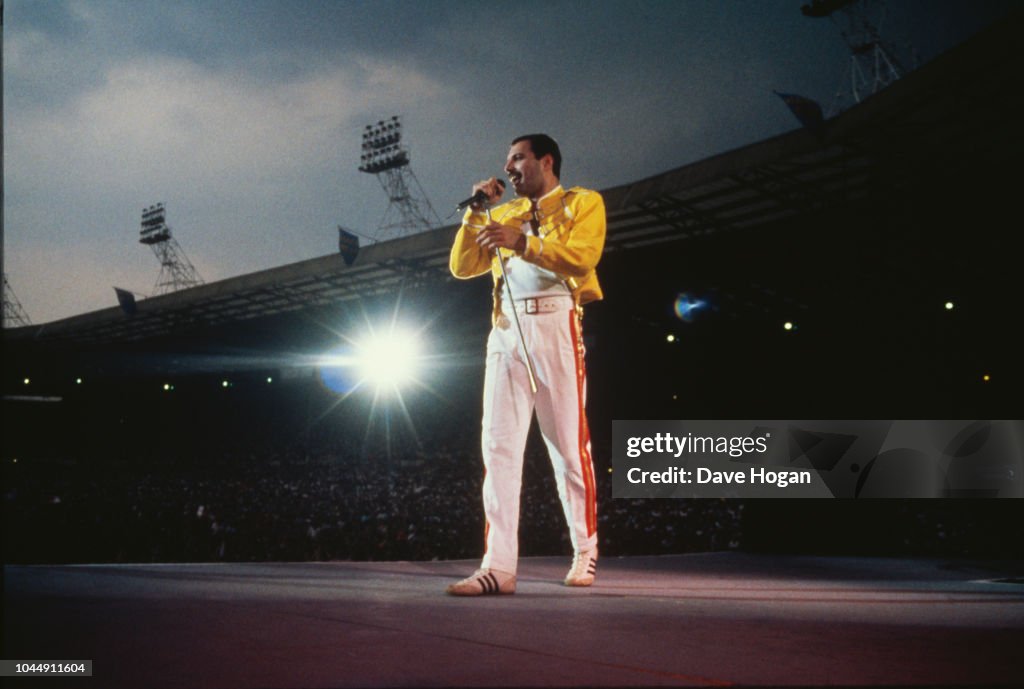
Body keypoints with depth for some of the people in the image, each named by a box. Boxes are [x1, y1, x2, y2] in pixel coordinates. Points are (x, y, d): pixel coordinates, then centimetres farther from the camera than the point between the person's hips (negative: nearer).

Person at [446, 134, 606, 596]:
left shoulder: (582, 203, 9)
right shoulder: (503, 214, 23)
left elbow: (582, 256, -10)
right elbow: (462, 267, 15)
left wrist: (523, 241, -20)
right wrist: (477, 211, 7)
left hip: (555, 326, -4)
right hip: (505, 331, 5)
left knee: (568, 445, 0)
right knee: (499, 445, -6)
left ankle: (585, 553, 15)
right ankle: (498, 565, -8)